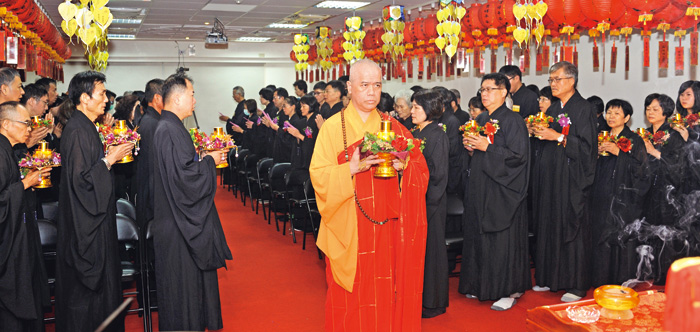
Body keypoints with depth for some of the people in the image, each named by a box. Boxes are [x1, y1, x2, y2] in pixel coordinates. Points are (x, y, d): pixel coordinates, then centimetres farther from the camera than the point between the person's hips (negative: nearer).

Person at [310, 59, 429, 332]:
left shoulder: (392, 127, 9)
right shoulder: (333, 127, -1)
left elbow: (420, 168, 7)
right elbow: (318, 176, -8)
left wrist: (402, 165, -13)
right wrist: (351, 168, -22)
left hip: (387, 227, 3)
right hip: (349, 230, -2)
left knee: (386, 291, 8)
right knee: (351, 296, 4)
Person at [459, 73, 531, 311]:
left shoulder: (513, 120, -10)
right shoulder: (480, 120, 14)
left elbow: (518, 155, -18)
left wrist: (487, 147, -20)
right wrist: (470, 147, 2)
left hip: (502, 190, -8)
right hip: (480, 188, 8)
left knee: (502, 238, -3)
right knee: (479, 236, 12)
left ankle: (509, 290, 9)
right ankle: (481, 285, 25)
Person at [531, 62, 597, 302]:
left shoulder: (584, 109, -6)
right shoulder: (553, 110, 16)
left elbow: (587, 146, -14)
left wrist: (558, 137, -19)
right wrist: (539, 133, 3)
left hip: (572, 179, -7)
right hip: (550, 177, 7)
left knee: (571, 228, -4)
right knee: (548, 227, 8)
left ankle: (576, 284, 5)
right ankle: (550, 278, 19)